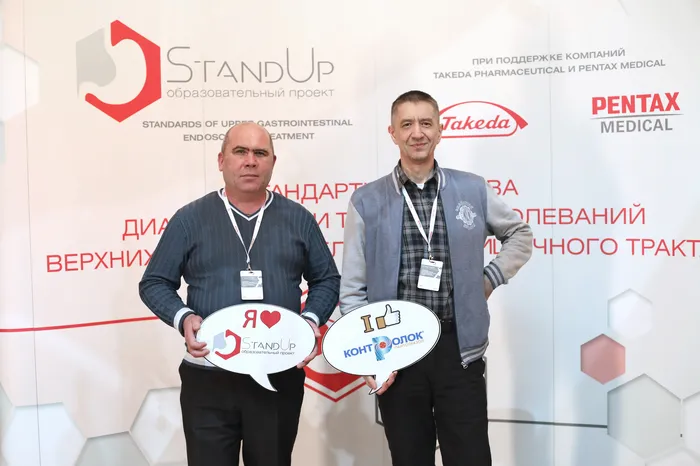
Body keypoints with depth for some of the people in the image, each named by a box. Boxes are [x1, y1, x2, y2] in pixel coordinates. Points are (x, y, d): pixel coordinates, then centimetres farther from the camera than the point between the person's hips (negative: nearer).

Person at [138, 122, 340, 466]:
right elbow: (154, 283, 5)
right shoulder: (189, 219, 2)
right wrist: (183, 318, -14)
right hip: (207, 379, -1)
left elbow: (327, 280, 12)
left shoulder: (298, 218, 6)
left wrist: (312, 319, -6)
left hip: (280, 377, 2)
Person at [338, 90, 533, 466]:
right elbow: (353, 290, 1)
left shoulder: (473, 190, 4)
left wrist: (490, 279, 6)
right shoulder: (366, 202, 1)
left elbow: (520, 235, 20)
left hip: (458, 348, 0)